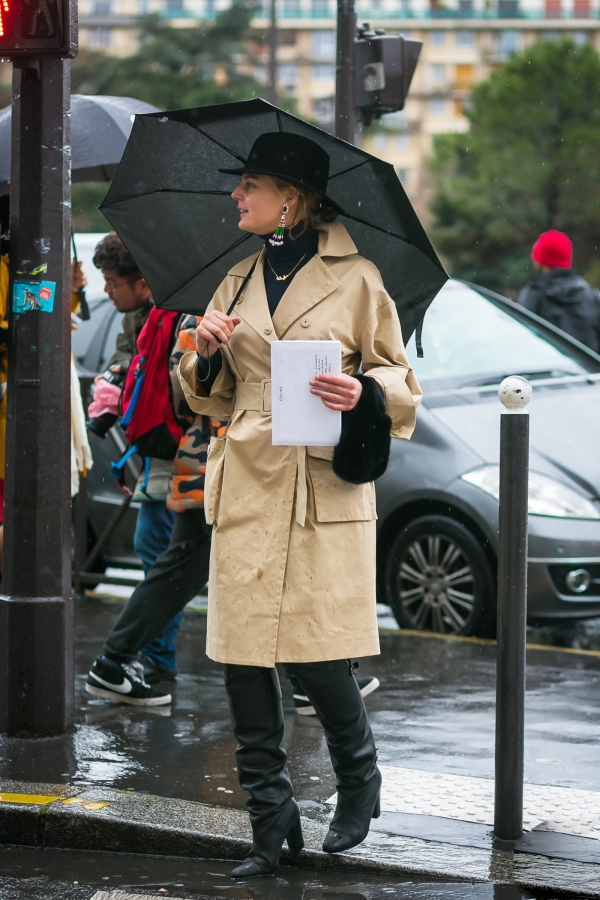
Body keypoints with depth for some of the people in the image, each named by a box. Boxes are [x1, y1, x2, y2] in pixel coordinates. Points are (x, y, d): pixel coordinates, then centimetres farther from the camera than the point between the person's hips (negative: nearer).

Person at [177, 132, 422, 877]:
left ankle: (359, 784, 21)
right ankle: (270, 822, 10)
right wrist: (207, 353, -2)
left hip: (324, 489, -4)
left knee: (317, 659, -7)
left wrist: (363, 394, -17)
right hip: (246, 487, 5)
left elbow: (402, 386, 4)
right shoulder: (239, 281, 14)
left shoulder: (356, 281, 0)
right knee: (242, 660, 0)